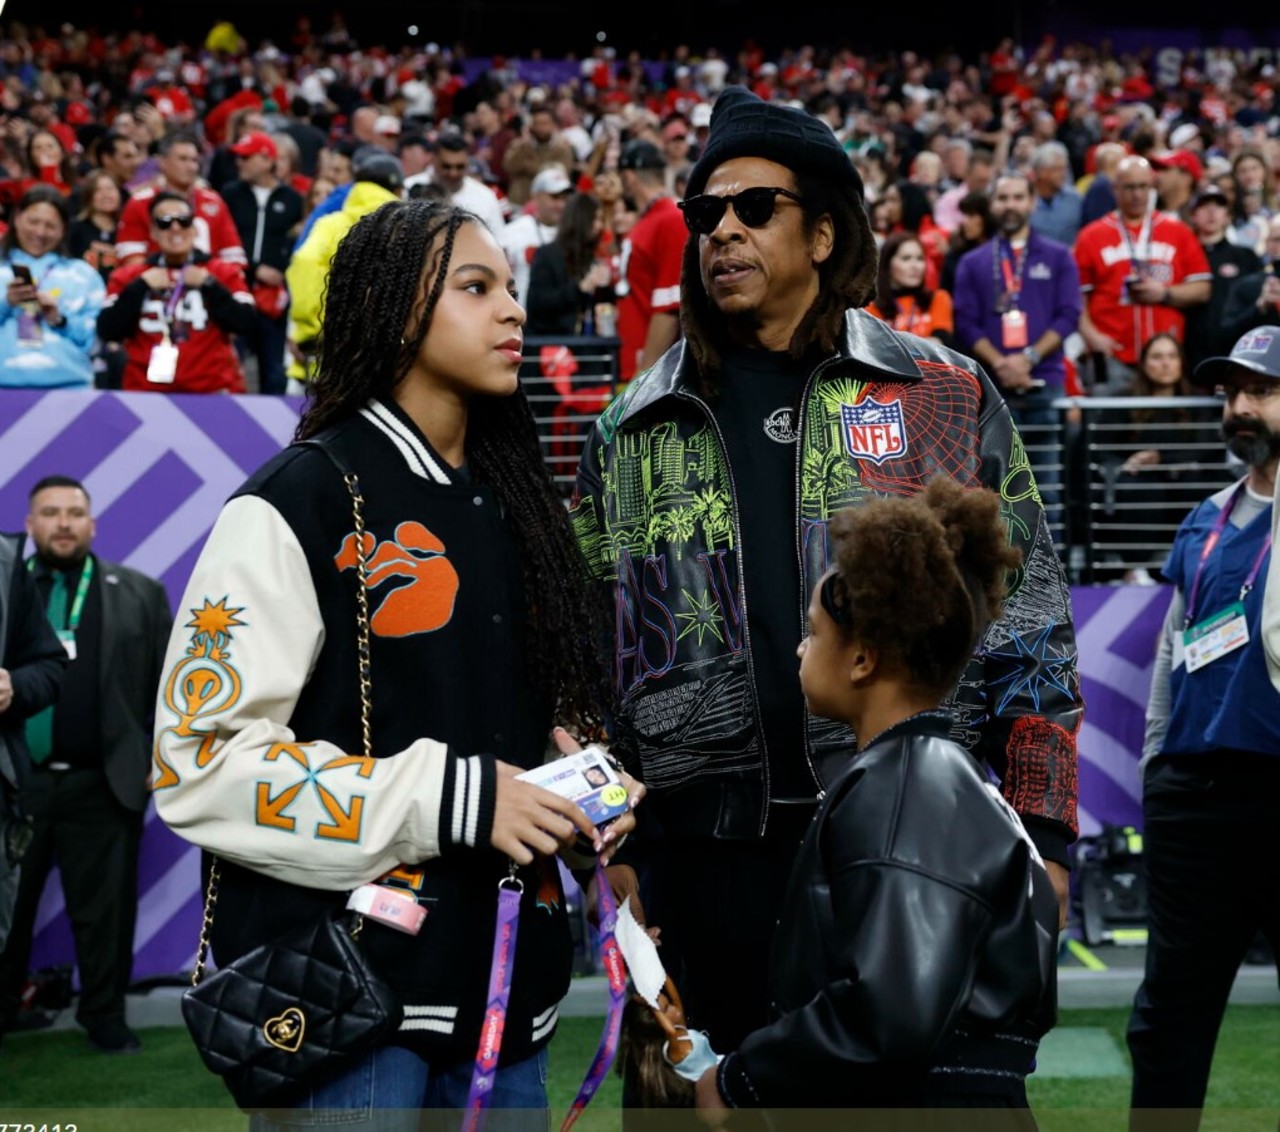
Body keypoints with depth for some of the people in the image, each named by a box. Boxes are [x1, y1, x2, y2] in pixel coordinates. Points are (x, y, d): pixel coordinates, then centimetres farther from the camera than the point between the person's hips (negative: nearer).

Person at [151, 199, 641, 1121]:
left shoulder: (514, 506, 14)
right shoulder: (296, 507, -9)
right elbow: (202, 759, -15)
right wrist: (448, 800, -19)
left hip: (506, 984, 7)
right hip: (341, 999, -7)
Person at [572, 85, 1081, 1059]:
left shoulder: (948, 396, 6)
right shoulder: (633, 430, 12)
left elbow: (1028, 623, 5)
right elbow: (593, 653, 13)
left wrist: (1041, 836, -1)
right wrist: (614, 846, 6)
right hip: (709, 857, 2)